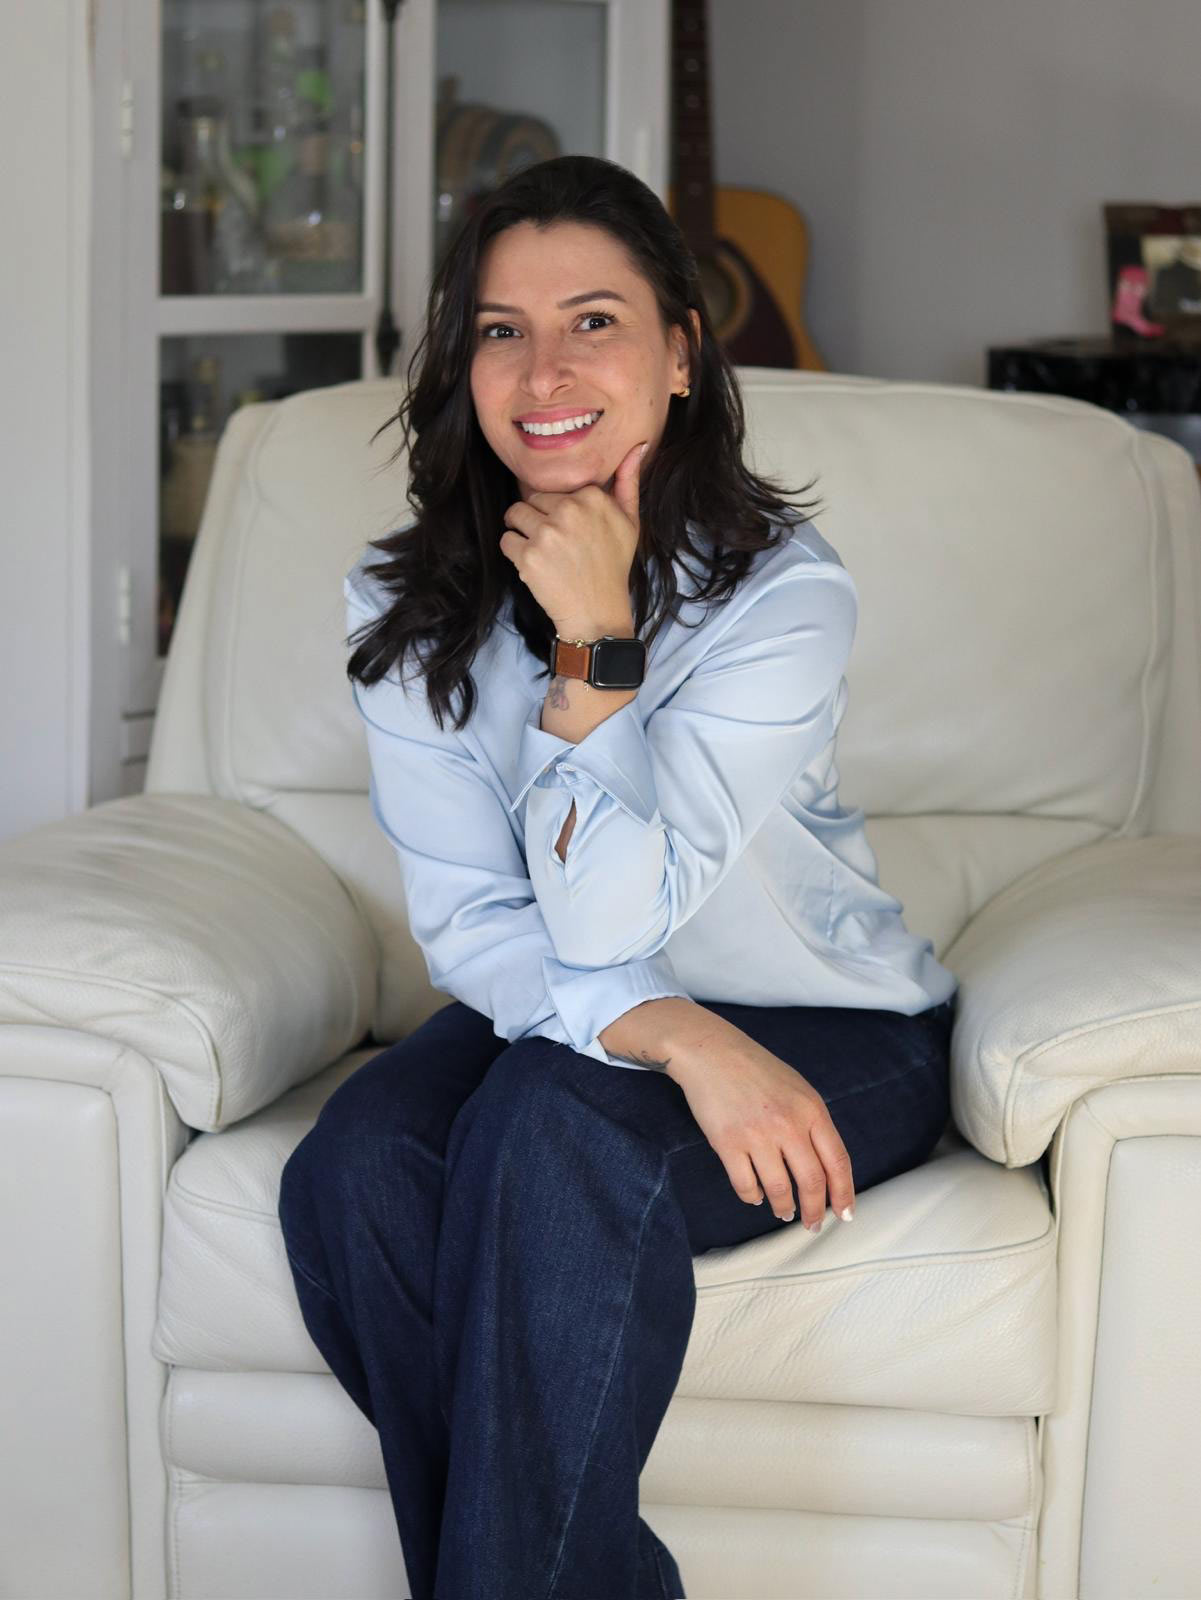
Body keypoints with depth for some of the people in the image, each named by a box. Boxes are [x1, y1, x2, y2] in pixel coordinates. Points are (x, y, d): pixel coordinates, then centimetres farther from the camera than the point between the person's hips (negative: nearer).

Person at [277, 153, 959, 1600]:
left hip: (829, 1032, -4)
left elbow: (610, 918, -23)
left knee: (553, 1132, -33)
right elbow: (472, 926, -11)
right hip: (554, 1012, 4)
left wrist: (594, 646, -27)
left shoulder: (782, 594, -19)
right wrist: (678, 1038, -27)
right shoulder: (409, 609, -7)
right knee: (356, 1168, -25)